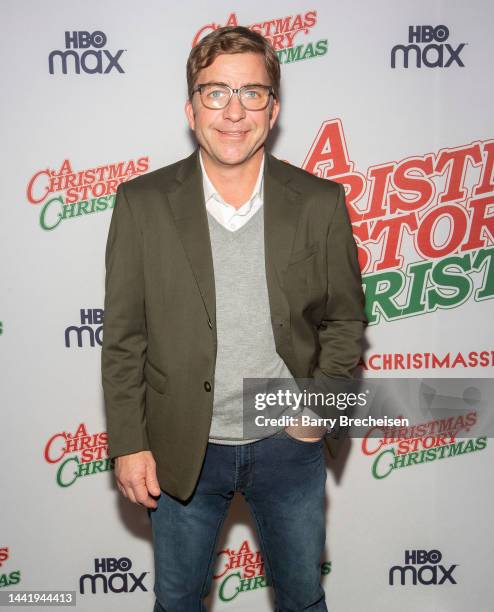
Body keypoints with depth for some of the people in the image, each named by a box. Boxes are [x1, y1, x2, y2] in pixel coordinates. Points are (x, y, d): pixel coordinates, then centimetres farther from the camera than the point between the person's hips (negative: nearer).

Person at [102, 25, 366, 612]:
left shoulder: (320, 202, -8)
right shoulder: (142, 203, -10)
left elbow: (346, 318, 3)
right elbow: (122, 337, -4)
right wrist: (128, 443, -5)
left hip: (288, 442, 1)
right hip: (181, 449, 0)